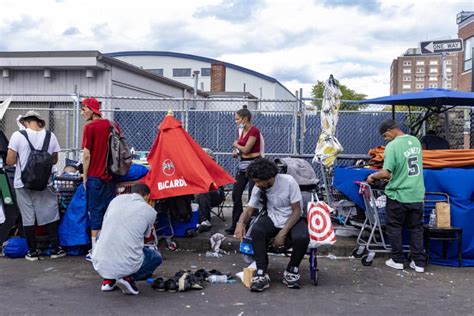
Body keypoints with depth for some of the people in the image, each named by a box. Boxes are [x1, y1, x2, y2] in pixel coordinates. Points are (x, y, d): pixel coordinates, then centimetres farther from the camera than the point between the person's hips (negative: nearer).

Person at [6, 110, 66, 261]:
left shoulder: (18, 136, -8)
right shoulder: (50, 136, -2)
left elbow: (10, 161, -7)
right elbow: (54, 160, 7)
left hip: (23, 184, -1)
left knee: (28, 218, 7)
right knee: (50, 215, 11)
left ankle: (32, 252, 14)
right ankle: (55, 249, 15)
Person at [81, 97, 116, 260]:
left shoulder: (90, 127, -11)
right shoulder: (110, 124, 7)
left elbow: (87, 155, -12)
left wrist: (85, 176, -3)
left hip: (95, 177, -5)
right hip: (111, 175, 5)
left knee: (96, 211, 1)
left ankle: (95, 250, 5)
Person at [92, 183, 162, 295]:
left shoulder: (117, 199, 12)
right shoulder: (150, 211, 4)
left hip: (100, 264, 3)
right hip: (127, 266, -3)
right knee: (156, 257, 27)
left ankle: (108, 279, 19)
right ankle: (128, 277, 2)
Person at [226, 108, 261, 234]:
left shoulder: (254, 131, -14)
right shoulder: (243, 131, 12)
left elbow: (246, 149, -18)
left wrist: (236, 144, 0)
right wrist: (236, 151, -1)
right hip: (242, 164, 9)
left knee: (253, 195, -3)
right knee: (236, 194, 7)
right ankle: (236, 224, 16)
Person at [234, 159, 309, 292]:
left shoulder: (288, 182, -19)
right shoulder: (258, 189, -7)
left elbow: (297, 211, -16)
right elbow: (249, 210, 0)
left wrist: (282, 233, -24)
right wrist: (241, 222, -25)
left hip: (292, 219, -2)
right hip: (272, 219, 2)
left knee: (302, 238, -35)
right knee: (256, 231, -31)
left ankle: (292, 271, -5)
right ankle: (261, 274, -23)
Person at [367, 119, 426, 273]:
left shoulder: (392, 146, -19)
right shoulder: (415, 141, 4)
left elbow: (387, 173, -22)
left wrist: (373, 176, -4)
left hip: (398, 195, -6)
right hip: (417, 194, 6)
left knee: (394, 227, 11)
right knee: (416, 228, 14)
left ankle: (397, 260, 19)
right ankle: (419, 262, 17)